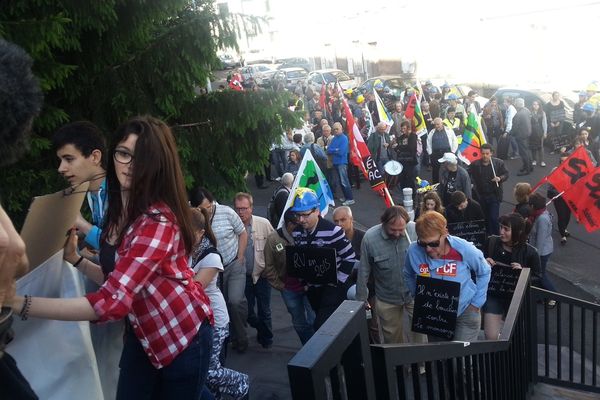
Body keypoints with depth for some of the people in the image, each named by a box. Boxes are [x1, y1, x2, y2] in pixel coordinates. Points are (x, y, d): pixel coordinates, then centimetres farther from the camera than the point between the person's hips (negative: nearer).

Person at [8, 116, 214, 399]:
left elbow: (112, 301, -36)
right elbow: (119, 279, 7)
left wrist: (17, 303, -38)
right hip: (142, 333, 7)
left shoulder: (159, 222, -29)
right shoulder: (118, 210, 0)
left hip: (183, 334, -7)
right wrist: (75, 259, -6)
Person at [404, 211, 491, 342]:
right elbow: (408, 276, 5)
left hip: (465, 313, -2)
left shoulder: (464, 249, -22)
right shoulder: (414, 251, -19)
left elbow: (484, 272, -2)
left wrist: (476, 303, -2)